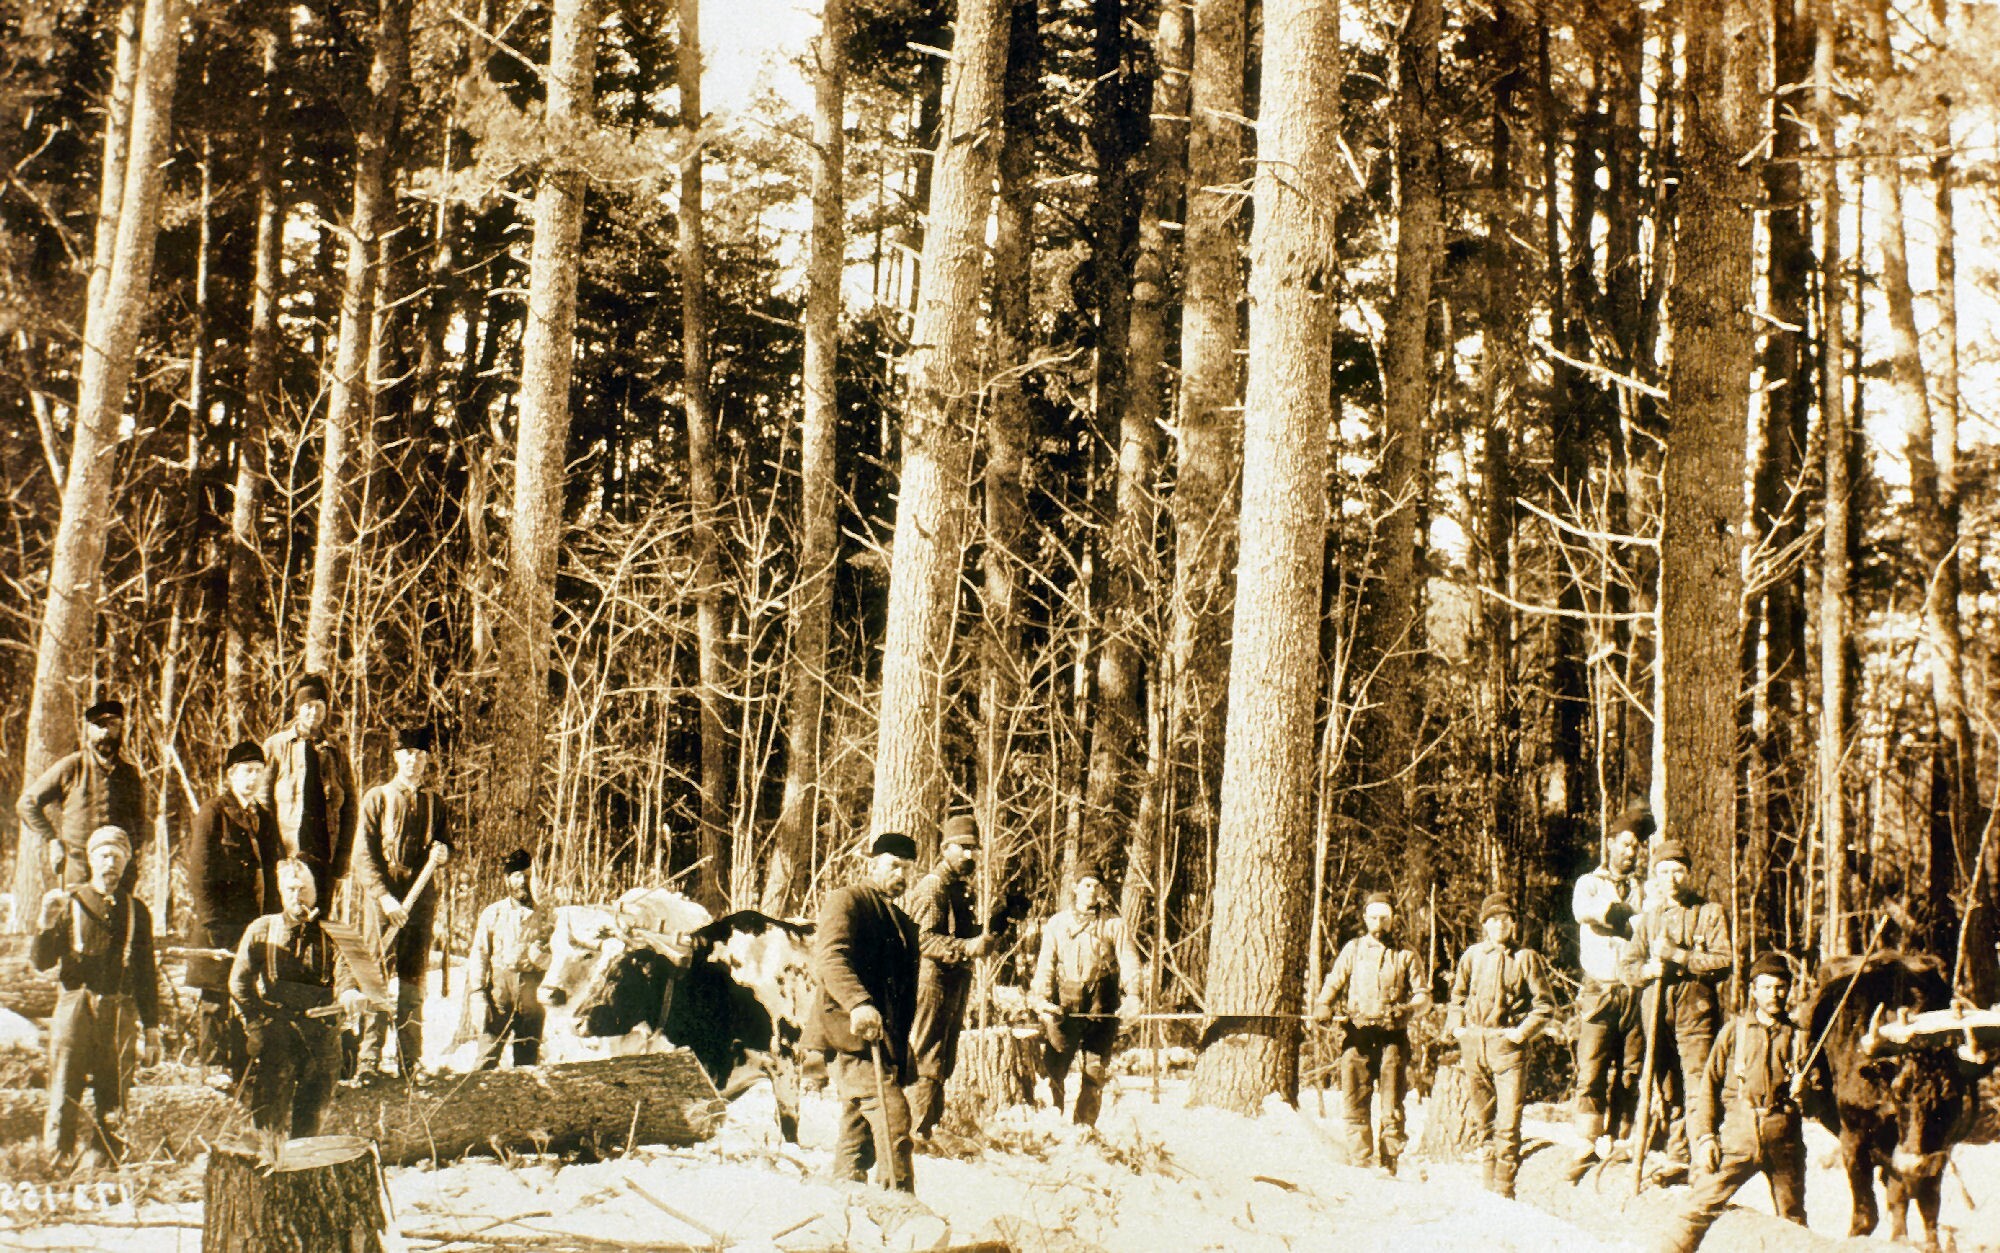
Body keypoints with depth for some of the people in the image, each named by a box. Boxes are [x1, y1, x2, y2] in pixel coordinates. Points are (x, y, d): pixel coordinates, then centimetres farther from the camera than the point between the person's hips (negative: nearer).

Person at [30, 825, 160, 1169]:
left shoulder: (136, 909, 12)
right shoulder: (69, 902, 5)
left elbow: (146, 972, 15)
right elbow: (40, 960, 0)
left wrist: (151, 1027, 12)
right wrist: (48, 920, -18)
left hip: (119, 1011, 2)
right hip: (75, 1006, -2)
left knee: (113, 1096, 4)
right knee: (64, 1092, -7)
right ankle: (58, 1164, -2)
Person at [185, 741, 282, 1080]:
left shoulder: (265, 820, 16)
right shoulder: (213, 813, -3)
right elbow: (199, 875, -9)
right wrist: (215, 930, -15)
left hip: (255, 926, 6)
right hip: (221, 926, -5)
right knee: (216, 1001, -3)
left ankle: (241, 1072, 12)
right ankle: (213, 1068, 5)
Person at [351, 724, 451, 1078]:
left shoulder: (434, 802, 15)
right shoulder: (377, 798, 5)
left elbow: (445, 844, 20)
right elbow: (364, 854, -1)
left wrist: (442, 852, -6)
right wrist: (385, 896, -12)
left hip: (421, 897, 3)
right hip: (383, 897, -3)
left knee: (415, 976, 3)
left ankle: (411, 1062, 6)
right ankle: (369, 1059, -9)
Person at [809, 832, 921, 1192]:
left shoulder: (901, 920, 25)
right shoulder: (847, 901, -1)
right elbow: (830, 958, -18)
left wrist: (903, 1045, 19)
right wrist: (858, 1004, -35)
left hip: (885, 1040, 9)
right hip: (851, 1034, -8)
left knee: (858, 1131, 10)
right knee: (891, 1116, -19)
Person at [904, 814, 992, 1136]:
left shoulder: (964, 886, 19)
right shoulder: (932, 886, -11)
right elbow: (923, 938, -22)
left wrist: (983, 937, 11)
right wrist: (965, 948, -31)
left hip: (957, 983, 10)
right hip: (934, 980, -10)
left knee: (945, 1062, 15)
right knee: (927, 1062, -7)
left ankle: (934, 1126, 24)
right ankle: (921, 1133, -4)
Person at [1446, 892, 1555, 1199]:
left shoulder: (1526, 958, 2)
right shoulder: (1473, 955, 10)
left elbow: (1545, 1005, 3)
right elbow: (1458, 995, 22)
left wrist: (1521, 1033, -7)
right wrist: (1456, 1026, 7)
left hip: (1506, 1044, -3)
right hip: (1473, 1044, 4)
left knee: (1508, 1119, -9)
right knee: (1484, 1117, 11)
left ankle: (1504, 1183, -4)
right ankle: (1489, 1179, 22)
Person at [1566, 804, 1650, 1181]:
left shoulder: (1643, 889, 20)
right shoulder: (1590, 883, 13)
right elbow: (1583, 910, -11)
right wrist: (1627, 913, -16)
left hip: (1635, 991, 2)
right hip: (1599, 990, -2)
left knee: (1630, 1074, 0)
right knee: (1591, 1072, -9)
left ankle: (1620, 1144, 6)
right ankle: (1587, 1146, -9)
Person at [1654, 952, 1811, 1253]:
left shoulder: (1798, 1036, 12)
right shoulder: (1735, 1030, 6)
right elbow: (1708, 1085, 6)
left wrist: (1804, 1088, -7)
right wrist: (1705, 1136, -4)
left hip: (1784, 1139, 2)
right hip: (1739, 1135, -2)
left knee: (1793, 1222, 10)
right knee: (1701, 1207, -12)